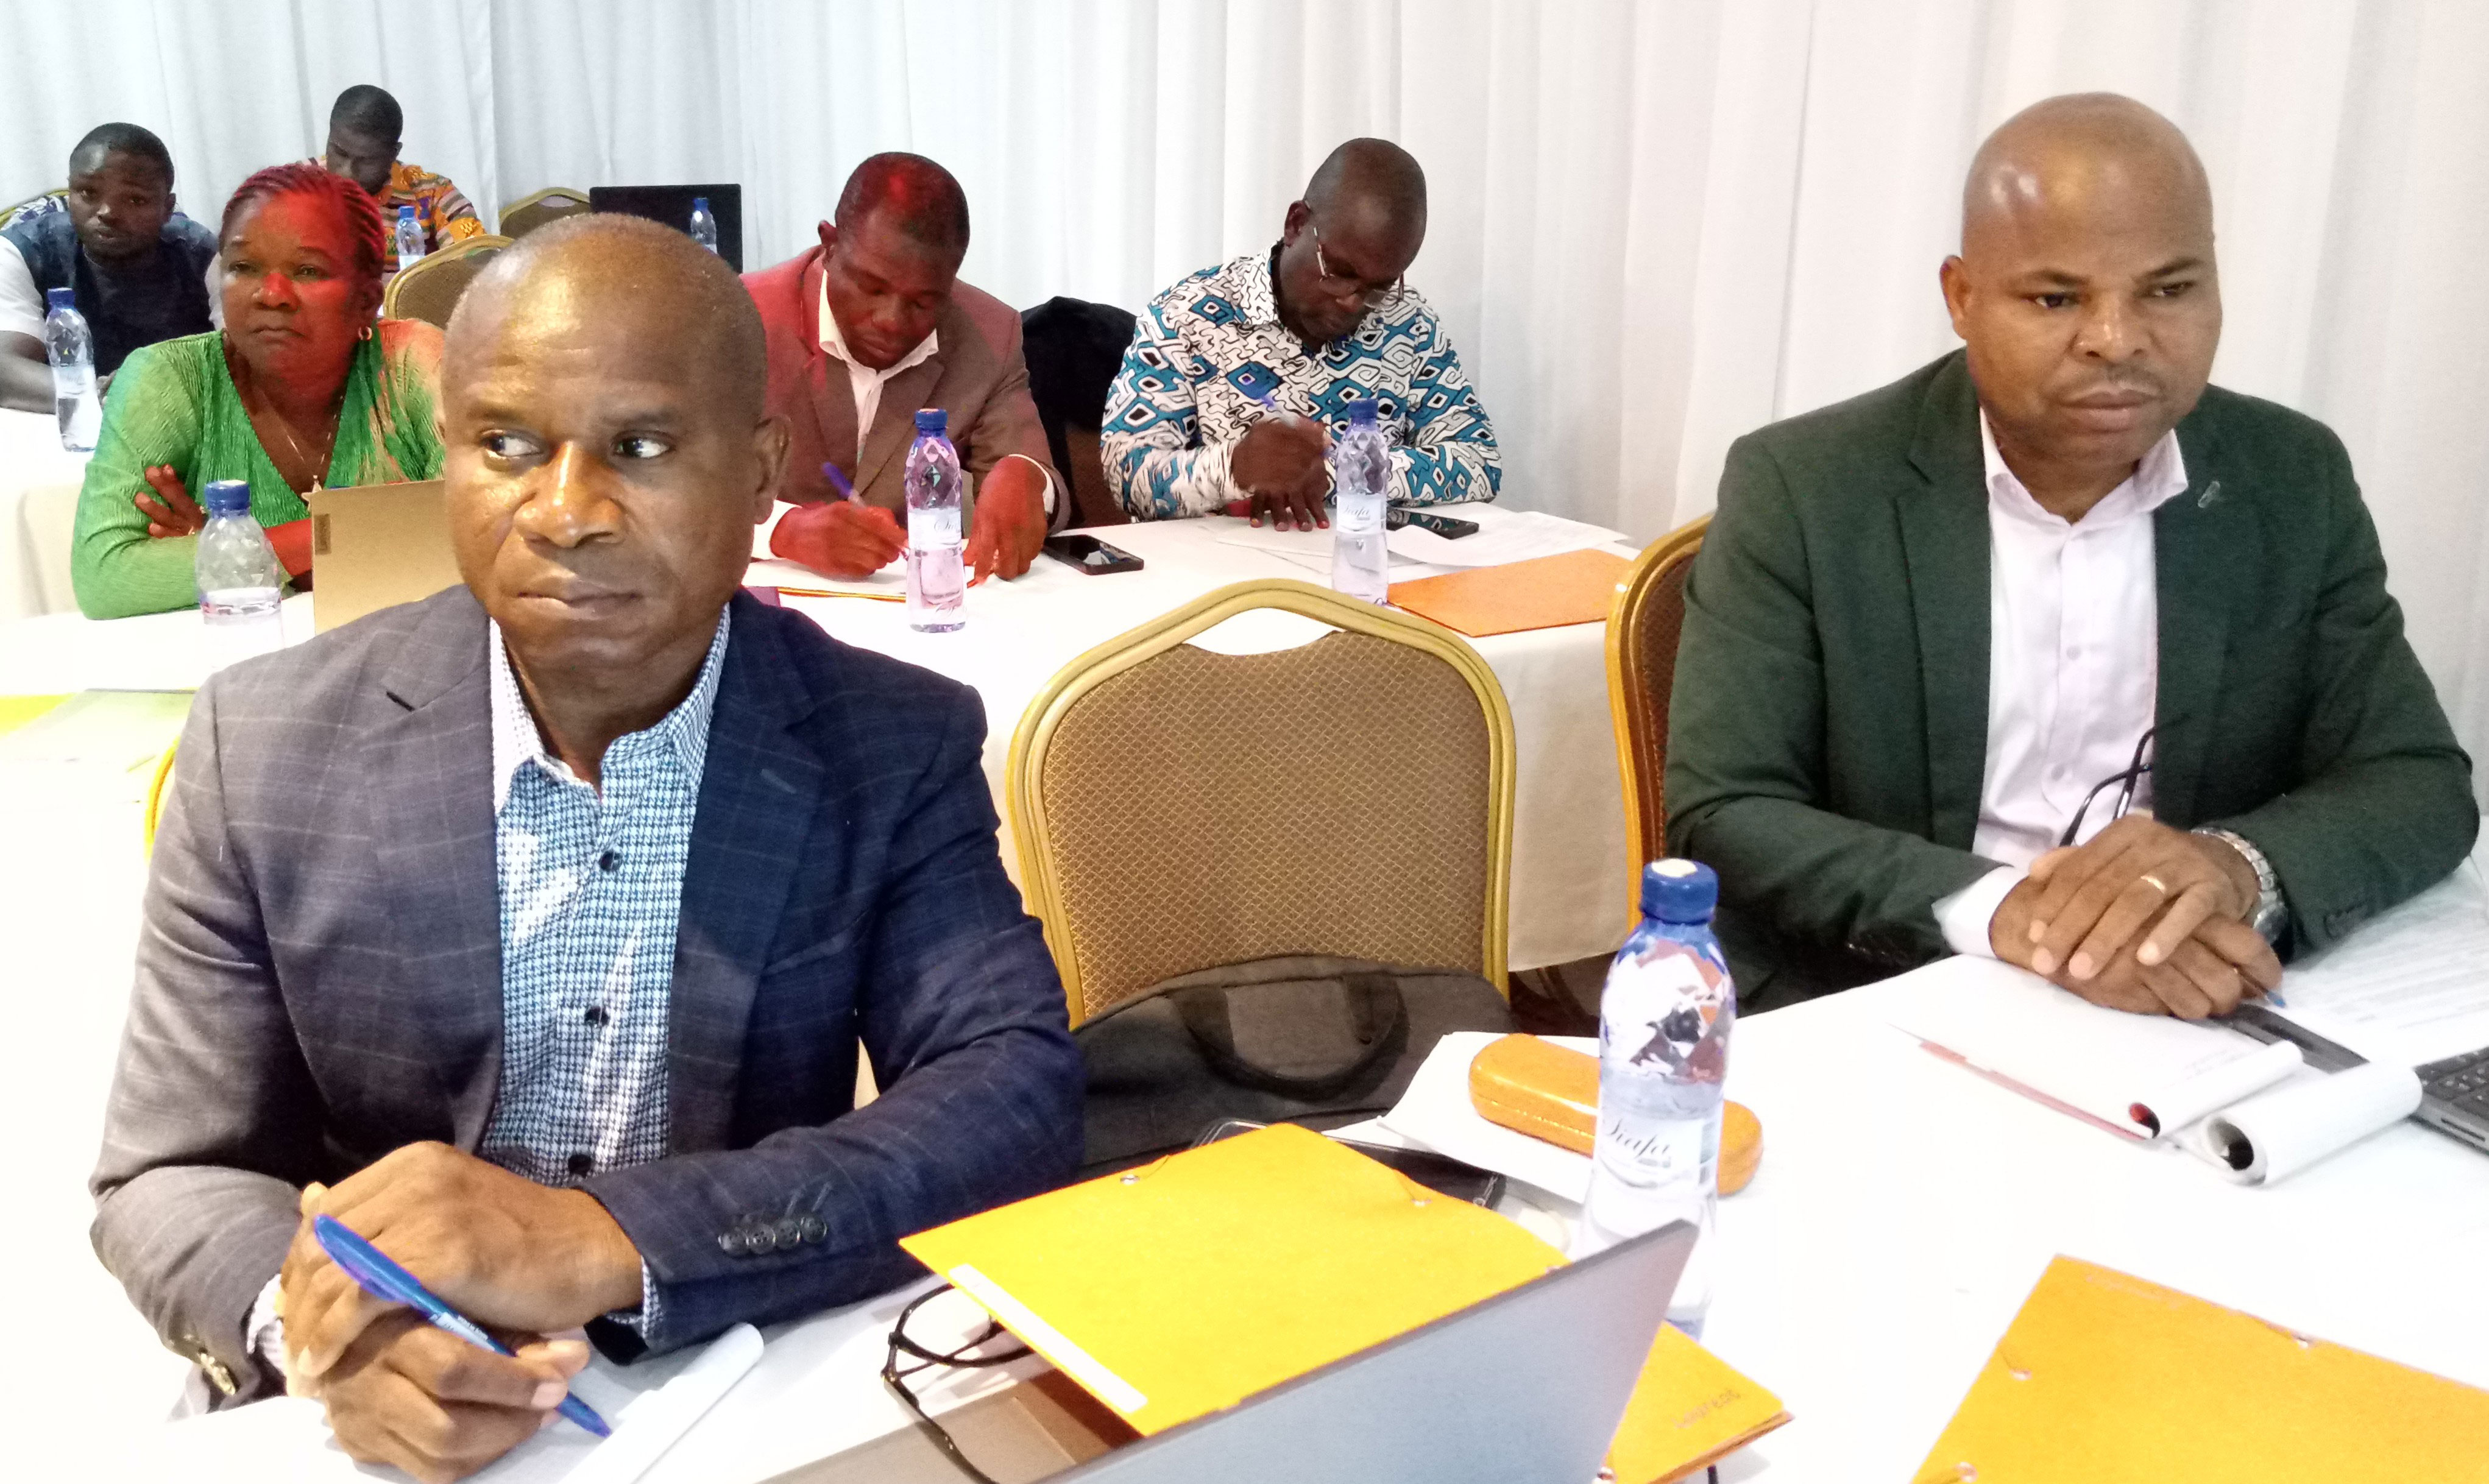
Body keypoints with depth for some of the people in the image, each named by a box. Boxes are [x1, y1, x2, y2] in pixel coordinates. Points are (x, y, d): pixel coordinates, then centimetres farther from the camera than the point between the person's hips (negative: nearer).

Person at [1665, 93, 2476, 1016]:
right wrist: (2001, 911, -29)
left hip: (2188, 1027, 3)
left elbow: (2423, 788, 0)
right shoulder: (1802, 488, -9)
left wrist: (2239, 869, -22)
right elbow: (1722, 817, -14)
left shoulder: (2295, 484, 2)